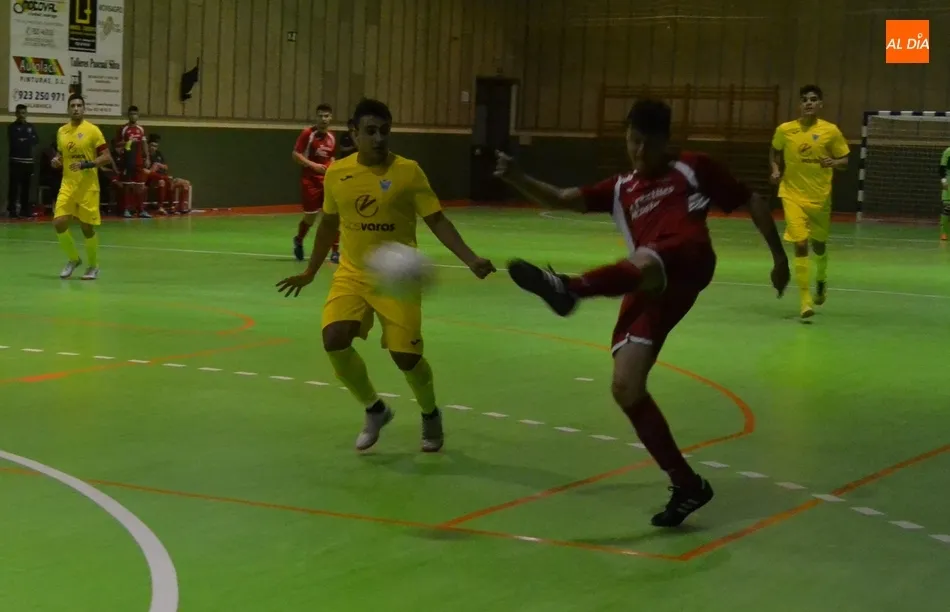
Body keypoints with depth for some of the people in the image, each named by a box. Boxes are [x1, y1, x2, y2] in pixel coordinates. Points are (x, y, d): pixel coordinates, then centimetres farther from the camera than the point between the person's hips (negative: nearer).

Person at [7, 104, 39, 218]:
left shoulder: (30, 126, 14)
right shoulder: (12, 127, 0)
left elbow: (36, 140, 3)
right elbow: (13, 142, -12)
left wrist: (22, 140, -7)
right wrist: (28, 141, -6)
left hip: (28, 160, 4)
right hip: (16, 160, -4)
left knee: (26, 186, 6)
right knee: (14, 186, -7)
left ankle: (25, 209, 13)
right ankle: (12, 209, -5)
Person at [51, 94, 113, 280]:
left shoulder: (92, 130, -7)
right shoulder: (61, 131, 8)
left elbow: (107, 158, -8)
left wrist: (87, 164, -21)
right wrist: (57, 161, -2)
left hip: (88, 187, -4)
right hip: (67, 185, 4)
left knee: (87, 227, 0)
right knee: (59, 223, -8)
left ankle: (93, 266, 20)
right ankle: (73, 259, 15)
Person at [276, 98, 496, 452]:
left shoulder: (408, 172, -11)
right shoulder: (336, 174, -1)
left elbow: (437, 221, -10)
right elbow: (328, 225, 14)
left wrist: (471, 260, -22)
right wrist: (309, 273, 22)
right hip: (352, 274, 3)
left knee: (405, 356, -6)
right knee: (334, 340, -17)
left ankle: (430, 415, 27)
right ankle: (374, 409, 9)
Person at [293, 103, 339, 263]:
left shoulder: (331, 137, 7)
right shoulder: (308, 133, -10)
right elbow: (295, 154, -12)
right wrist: (313, 165, -22)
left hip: (327, 179, 4)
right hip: (310, 179, -4)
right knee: (310, 217, 5)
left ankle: (335, 251, -1)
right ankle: (298, 241, 36)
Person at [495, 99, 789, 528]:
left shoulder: (693, 168, 20)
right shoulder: (621, 189, 29)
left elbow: (752, 202, 23)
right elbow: (561, 200, 18)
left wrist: (779, 256, 18)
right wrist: (516, 178, 1)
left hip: (688, 257, -5)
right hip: (649, 291, 5)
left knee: (644, 264, -41)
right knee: (626, 388, -5)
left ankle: (570, 287, -70)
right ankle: (687, 485, 4)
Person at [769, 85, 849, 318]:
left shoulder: (831, 131, -6)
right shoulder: (784, 130, -3)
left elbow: (844, 160, 2)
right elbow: (774, 151, 16)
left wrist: (834, 162, -20)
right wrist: (775, 169, -2)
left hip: (820, 197, 1)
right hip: (793, 195, -1)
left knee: (819, 244, 16)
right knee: (800, 244, -13)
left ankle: (821, 281, 48)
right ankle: (805, 299, -10)